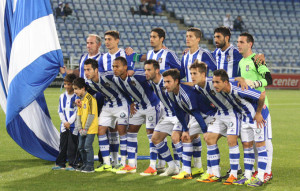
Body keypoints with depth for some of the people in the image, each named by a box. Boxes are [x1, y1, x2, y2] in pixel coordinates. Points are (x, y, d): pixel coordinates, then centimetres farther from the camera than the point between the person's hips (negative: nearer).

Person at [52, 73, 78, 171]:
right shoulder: (62, 96, 10)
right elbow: (60, 111, 11)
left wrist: (70, 122, -12)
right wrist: (64, 122, -3)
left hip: (74, 125, -5)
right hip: (64, 125, 5)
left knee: (72, 145, -2)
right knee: (62, 144, 6)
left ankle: (72, 164, 3)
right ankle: (60, 163, 11)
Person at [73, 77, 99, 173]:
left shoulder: (90, 98, -15)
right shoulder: (80, 99, 12)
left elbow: (91, 115, -18)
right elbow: (79, 114, 13)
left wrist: (85, 129, -15)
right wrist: (79, 128, 2)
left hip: (91, 129, -9)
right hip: (83, 129, 9)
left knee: (87, 146, -11)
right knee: (80, 147, 12)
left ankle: (90, 166, -3)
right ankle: (85, 164, 23)